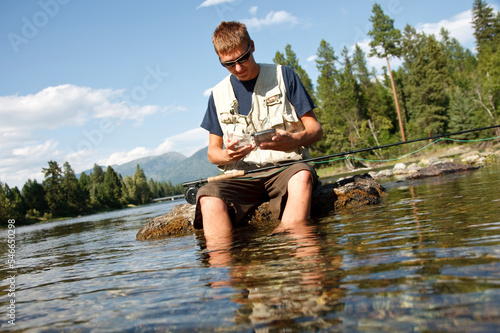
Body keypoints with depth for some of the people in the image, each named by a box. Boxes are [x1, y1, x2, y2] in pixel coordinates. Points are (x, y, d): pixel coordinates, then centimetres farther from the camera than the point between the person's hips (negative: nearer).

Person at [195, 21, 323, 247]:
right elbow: (212, 151, 17)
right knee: (208, 197, -31)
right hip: (241, 175, 2)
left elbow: (315, 130, 5)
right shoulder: (218, 94, 14)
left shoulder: (283, 76, 8)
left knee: (302, 176, -38)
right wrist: (227, 155, -10)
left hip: (284, 166, -1)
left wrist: (292, 141, -20)